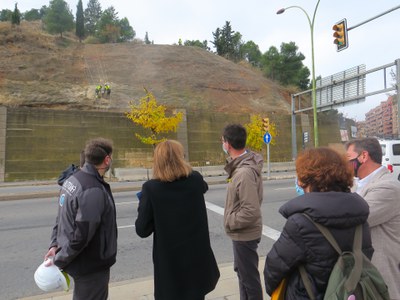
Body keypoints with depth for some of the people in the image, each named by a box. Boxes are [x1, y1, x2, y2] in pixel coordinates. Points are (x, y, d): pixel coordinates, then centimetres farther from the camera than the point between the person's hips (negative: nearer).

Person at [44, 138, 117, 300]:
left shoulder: (73, 179, 0)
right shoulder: (94, 190, -29)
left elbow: (63, 217, 7)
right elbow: (82, 235, -28)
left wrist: (55, 244, 5)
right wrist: (59, 260, -14)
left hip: (80, 261, 9)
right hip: (91, 265, -9)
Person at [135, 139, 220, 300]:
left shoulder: (151, 188, -16)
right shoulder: (196, 180, -8)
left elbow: (142, 230, -12)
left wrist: (143, 202, 2)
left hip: (169, 261, -2)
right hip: (197, 256, 3)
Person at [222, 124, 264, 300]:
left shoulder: (245, 172, -29)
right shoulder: (241, 166, 2)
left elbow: (251, 211, -30)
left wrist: (230, 222, -17)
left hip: (244, 234, -10)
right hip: (242, 233, 10)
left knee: (249, 277, 9)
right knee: (242, 271, 27)